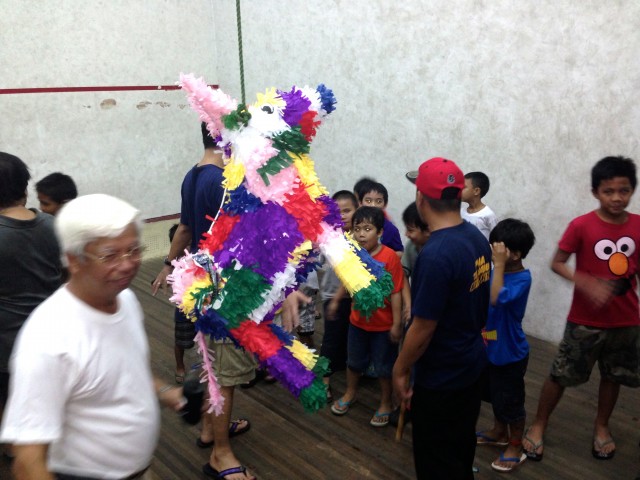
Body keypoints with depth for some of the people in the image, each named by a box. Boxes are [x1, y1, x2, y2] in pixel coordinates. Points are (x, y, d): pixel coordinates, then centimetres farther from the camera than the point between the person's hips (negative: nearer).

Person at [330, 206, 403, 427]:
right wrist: (336, 300, 17)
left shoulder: (390, 257, -23)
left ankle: (385, 404, 33)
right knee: (354, 361, 24)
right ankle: (350, 393, 48)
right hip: (357, 320, 5)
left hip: (383, 325, -5)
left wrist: (397, 324, -17)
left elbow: (395, 292, -20)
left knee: (383, 367, 13)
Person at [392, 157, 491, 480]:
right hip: (471, 362, 8)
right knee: (462, 446, 26)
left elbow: (422, 329, -24)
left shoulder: (435, 255, -29)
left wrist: (400, 370, -9)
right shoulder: (477, 237, -2)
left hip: (441, 376, -8)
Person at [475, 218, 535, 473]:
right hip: (490, 348, 8)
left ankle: (516, 447, 29)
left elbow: (496, 299, -41)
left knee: (510, 401, 9)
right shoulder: (496, 272, -2)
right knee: (495, 396, 25)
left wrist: (499, 264, -37)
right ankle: (499, 432, 46)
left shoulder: (522, 278, -24)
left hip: (510, 353, -8)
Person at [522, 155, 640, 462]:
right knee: (560, 375, 6)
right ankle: (538, 425, 24)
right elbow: (557, 263, -13)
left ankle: (601, 426, 39)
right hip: (586, 320, -3)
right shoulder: (581, 226, -15)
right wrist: (586, 283, -26)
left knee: (613, 375, 17)